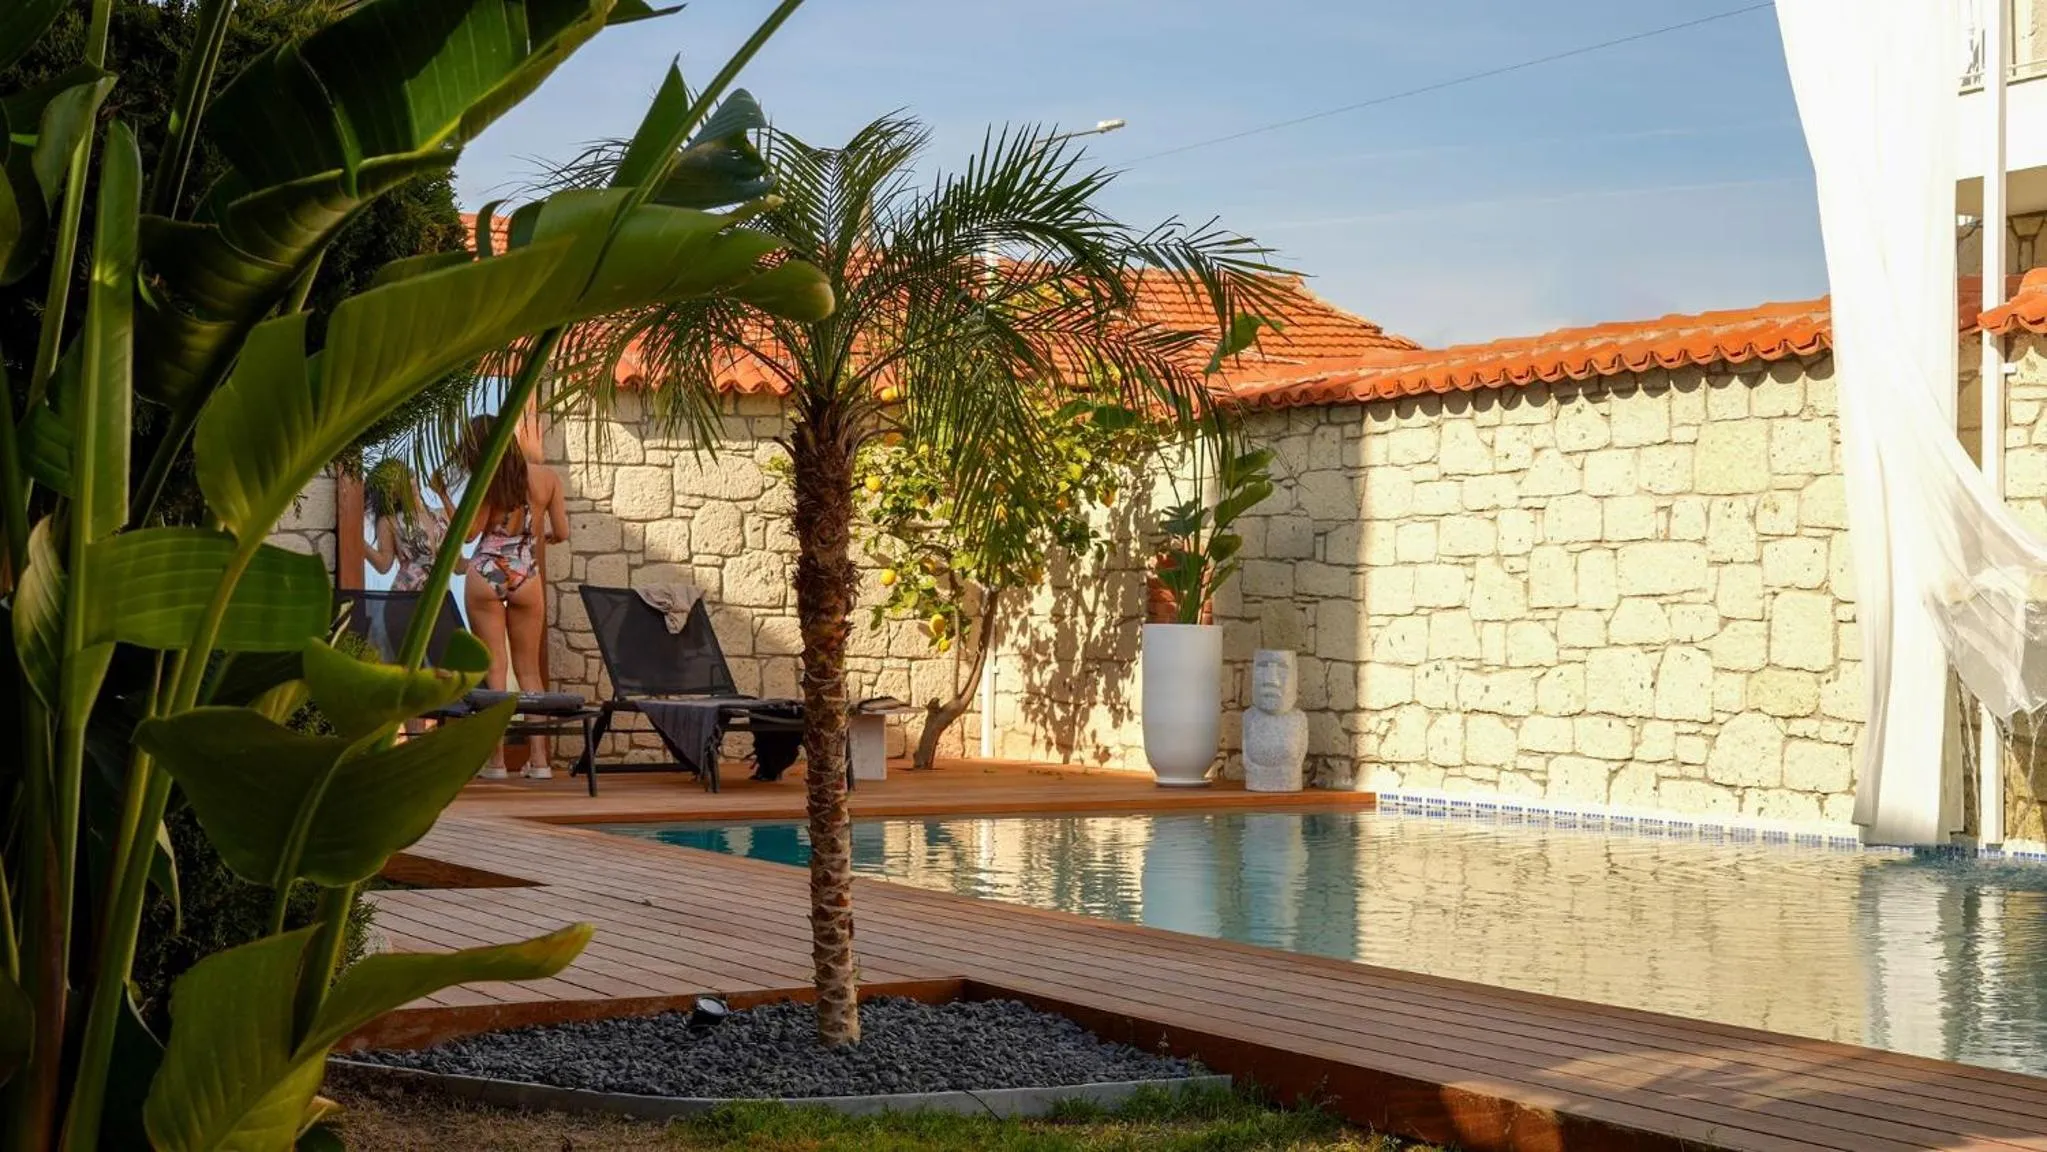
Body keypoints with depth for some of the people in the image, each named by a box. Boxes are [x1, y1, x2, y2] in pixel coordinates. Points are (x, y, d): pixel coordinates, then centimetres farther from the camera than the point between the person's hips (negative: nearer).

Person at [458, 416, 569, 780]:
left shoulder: (486, 481, -8)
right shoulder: (547, 477, 2)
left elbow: (468, 532, -12)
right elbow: (561, 533, 4)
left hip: (485, 575, -2)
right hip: (527, 577, 3)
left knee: (494, 668, 1)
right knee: (529, 671, 10)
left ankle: (496, 760, -2)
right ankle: (538, 759, 5)